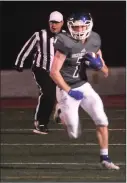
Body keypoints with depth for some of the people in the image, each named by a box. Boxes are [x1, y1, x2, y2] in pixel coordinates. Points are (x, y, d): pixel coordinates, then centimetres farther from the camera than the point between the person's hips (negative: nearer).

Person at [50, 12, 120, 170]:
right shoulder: (66, 44, -21)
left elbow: (105, 73, 5)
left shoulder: (94, 41, -3)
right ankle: (62, 115, 32)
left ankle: (104, 158, 5)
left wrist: (98, 65, -18)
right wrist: (70, 92, -20)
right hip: (66, 90, -5)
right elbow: (54, 72, -20)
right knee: (75, 134, 1)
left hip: (84, 86, 5)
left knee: (102, 121, -8)